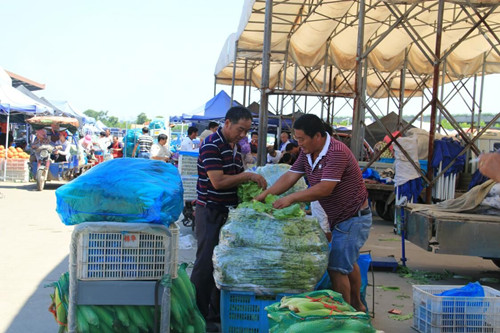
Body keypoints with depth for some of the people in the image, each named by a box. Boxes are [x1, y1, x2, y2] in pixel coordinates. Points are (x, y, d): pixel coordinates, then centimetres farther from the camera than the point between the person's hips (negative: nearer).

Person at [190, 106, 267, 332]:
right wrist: (248, 176, -17)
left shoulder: (236, 146, 11)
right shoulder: (211, 145, -16)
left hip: (229, 211, 8)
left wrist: (253, 183, 3)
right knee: (206, 264, -2)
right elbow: (218, 181, -23)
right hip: (211, 212, -8)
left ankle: (218, 312, 25)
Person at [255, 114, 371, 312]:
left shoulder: (336, 153, -27)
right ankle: (357, 305, 40)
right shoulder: (307, 153, 2)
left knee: (337, 268, -9)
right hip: (338, 218, 10)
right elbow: (290, 177, 1)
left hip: (354, 218, -10)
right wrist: (265, 194, -9)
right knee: (348, 262, 23)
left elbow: (325, 189, -33)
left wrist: (291, 198, -30)